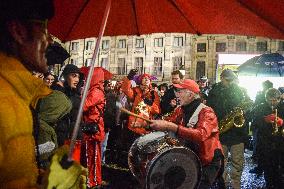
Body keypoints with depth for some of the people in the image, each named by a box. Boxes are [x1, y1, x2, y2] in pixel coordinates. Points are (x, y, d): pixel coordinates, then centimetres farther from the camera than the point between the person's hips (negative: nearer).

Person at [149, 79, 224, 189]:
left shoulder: (206, 113, -20)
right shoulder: (181, 110, 4)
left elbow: (201, 135, -38)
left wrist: (170, 126, -44)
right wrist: (151, 123, -16)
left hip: (209, 162, -6)